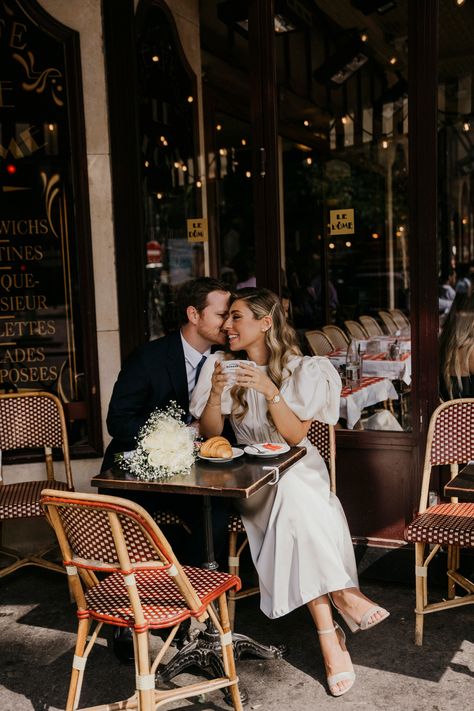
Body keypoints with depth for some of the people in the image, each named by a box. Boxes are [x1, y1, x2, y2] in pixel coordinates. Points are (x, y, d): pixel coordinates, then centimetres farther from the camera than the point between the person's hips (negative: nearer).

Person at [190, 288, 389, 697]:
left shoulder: (303, 370, -3)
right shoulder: (220, 364, 2)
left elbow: (296, 437, -9)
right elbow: (210, 434, 1)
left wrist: (271, 391, -24)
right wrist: (216, 393, -19)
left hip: (299, 469, 0)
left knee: (295, 499, -35)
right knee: (294, 498, -33)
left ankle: (328, 633, -27)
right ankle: (343, 595, -24)